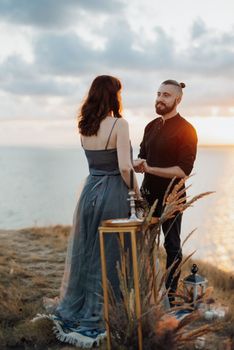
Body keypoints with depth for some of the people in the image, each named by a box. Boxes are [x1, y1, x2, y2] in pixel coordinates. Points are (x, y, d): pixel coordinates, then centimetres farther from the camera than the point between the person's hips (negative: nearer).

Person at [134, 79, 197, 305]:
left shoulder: (186, 130, -12)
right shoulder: (151, 126, 9)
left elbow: (183, 170, -18)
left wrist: (150, 169, -20)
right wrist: (138, 163, -5)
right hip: (148, 194, 7)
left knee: (172, 246, 6)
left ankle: (170, 294, 19)